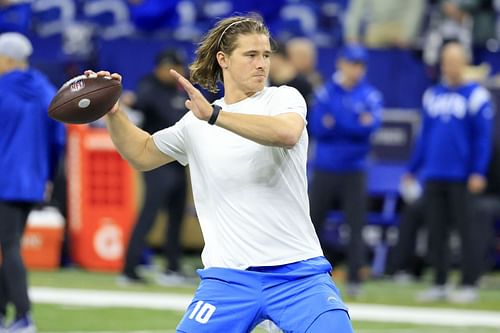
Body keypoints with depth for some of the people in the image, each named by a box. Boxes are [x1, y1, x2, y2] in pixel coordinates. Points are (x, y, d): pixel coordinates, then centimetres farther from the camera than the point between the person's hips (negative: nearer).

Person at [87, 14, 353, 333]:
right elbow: (142, 154, 26)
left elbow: (287, 134, -23)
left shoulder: (283, 98, 1)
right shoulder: (195, 122, 12)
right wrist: (112, 112, 9)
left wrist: (213, 114, -28)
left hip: (299, 273, -2)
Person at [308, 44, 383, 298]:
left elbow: (372, 124, -14)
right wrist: (355, 124, -17)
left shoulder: (370, 95, 3)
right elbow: (316, 127, -7)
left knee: (356, 225, -5)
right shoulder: (325, 93, 4)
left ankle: (354, 279, -3)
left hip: (354, 171, -1)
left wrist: (334, 123, -19)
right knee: (313, 222, 5)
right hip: (324, 169, 1)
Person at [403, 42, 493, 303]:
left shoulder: (476, 96, -2)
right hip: (433, 176, 5)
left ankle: (469, 284, 2)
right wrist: (412, 170, 15)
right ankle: (439, 284, 14)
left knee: (466, 229, -2)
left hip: (461, 178, -5)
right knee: (436, 231, 7)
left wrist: (478, 172, -13)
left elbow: (483, 137, -5)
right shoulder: (432, 95, 13)